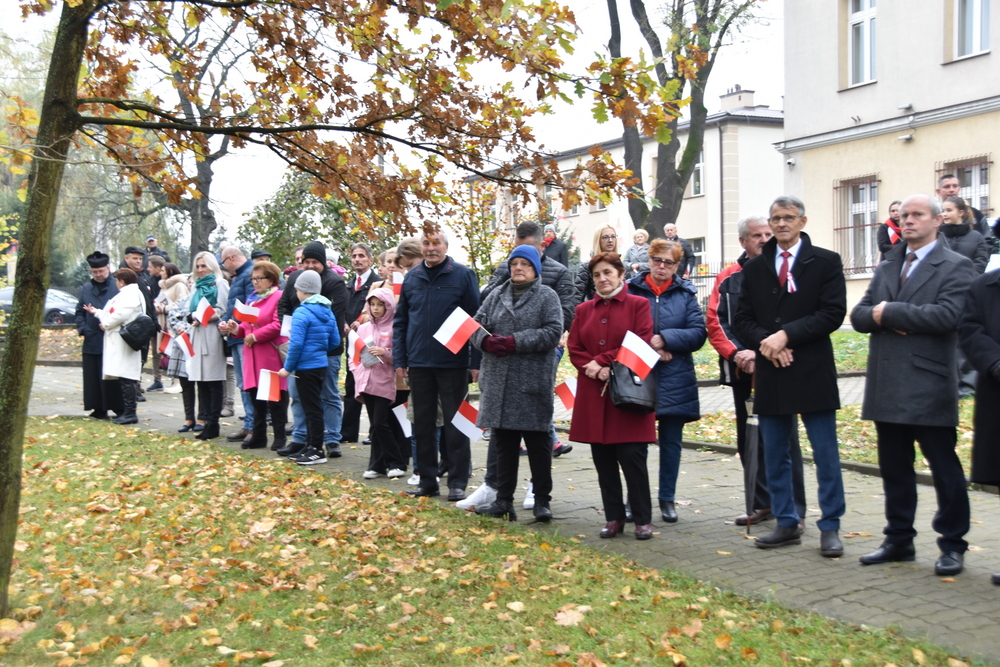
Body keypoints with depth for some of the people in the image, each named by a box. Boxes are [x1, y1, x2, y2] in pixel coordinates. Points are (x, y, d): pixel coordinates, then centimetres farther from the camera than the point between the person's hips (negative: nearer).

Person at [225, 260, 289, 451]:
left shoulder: (279, 297, -7)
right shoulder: (252, 298, 19)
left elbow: (278, 325, -17)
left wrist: (255, 336, -15)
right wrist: (236, 329, 1)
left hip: (271, 355, -8)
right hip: (253, 356, 8)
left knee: (275, 396, -3)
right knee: (256, 396, 11)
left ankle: (279, 438, 4)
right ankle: (258, 436, 19)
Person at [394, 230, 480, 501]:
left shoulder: (463, 275, -4)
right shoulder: (411, 278, 8)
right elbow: (400, 321, 11)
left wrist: (476, 362, -10)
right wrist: (399, 360, 4)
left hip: (453, 364, -4)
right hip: (418, 364, 4)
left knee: (455, 424, 4)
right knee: (422, 424, 10)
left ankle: (457, 483, 11)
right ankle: (427, 481, 20)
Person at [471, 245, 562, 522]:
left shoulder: (547, 296, 1)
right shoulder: (497, 295, 15)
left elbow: (553, 332, -11)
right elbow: (477, 324, 10)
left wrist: (515, 342, -18)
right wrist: (486, 340, -13)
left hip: (533, 381, -4)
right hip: (499, 382, 4)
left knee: (538, 442, 2)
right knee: (504, 442, 9)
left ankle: (542, 501, 11)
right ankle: (503, 501, 16)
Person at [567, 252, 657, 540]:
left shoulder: (638, 305, 1)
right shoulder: (583, 310, 13)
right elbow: (574, 349, 8)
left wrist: (603, 361, -14)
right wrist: (595, 368, -11)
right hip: (594, 395, 4)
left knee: (631, 457, -4)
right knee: (603, 460, 7)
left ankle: (643, 520, 8)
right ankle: (614, 518, 17)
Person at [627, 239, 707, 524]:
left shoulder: (686, 293, 4)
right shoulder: (632, 289, 1)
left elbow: (698, 333, -4)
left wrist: (664, 339, -16)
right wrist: (651, 348, -13)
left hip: (674, 381, 1)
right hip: (637, 377, -1)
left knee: (671, 441, 9)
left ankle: (667, 498, 21)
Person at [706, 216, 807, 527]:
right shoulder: (727, 278, 8)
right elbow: (715, 322, 2)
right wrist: (736, 353, -13)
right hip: (742, 371, 4)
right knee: (749, 440, 11)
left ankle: (793, 510, 4)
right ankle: (762, 504, 22)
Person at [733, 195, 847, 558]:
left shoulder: (826, 262, 1)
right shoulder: (754, 268, 12)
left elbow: (833, 313, -8)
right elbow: (743, 319, 9)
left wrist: (786, 335, -16)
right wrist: (765, 342, -11)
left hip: (813, 371, -4)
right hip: (770, 372, 4)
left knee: (826, 455, 0)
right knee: (775, 456, 9)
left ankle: (830, 527, 9)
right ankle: (787, 524, 20)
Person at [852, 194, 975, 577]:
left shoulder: (955, 267, -3)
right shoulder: (886, 267, 16)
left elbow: (946, 315, -19)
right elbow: (860, 315, 9)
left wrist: (890, 311, -13)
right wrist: (879, 319, -13)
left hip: (928, 386, -6)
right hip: (887, 385, 6)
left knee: (944, 468, 3)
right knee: (894, 468, 13)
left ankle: (952, 545, 14)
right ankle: (899, 540, 24)